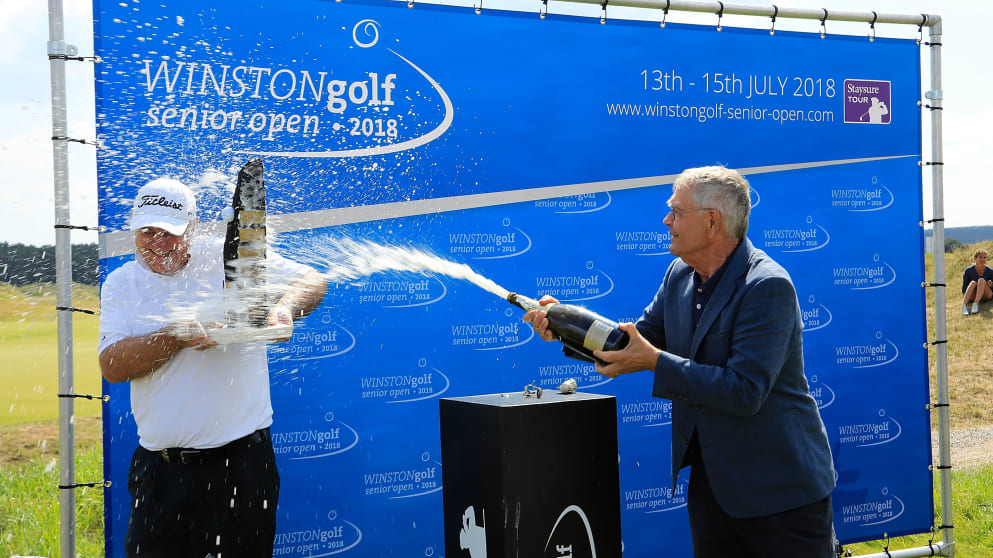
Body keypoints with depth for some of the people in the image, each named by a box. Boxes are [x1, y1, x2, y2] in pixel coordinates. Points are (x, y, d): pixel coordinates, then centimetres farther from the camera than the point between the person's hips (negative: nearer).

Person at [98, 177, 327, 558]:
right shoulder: (121, 283, 6)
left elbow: (312, 281, -3)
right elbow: (112, 366, -7)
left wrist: (283, 308, -25)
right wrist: (178, 335, -20)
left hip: (240, 462, -3)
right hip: (158, 466, 3)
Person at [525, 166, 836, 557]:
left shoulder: (767, 285, -22)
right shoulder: (679, 275, 3)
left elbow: (745, 391, -28)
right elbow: (640, 338, 12)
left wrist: (655, 361, -27)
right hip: (711, 478, 7)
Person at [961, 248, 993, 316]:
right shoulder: (969, 270, -2)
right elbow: (964, 289, 3)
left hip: (986, 296, 0)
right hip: (972, 297, 0)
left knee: (981, 280, -27)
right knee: (973, 283, -31)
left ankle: (975, 305, -43)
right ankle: (964, 306, -50)